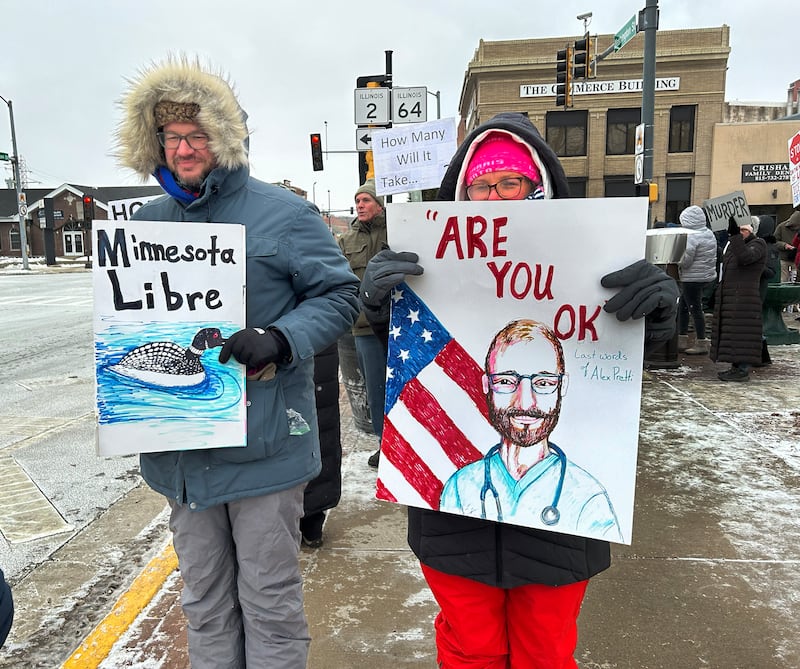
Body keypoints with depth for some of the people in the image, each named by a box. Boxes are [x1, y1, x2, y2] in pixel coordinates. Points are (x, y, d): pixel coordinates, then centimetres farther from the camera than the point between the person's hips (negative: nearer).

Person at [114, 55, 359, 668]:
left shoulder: (281, 214, -6)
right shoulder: (148, 222, 11)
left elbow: (340, 295, -7)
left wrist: (279, 340, -23)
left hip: (263, 446, -5)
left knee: (269, 601, 9)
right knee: (204, 601, 21)